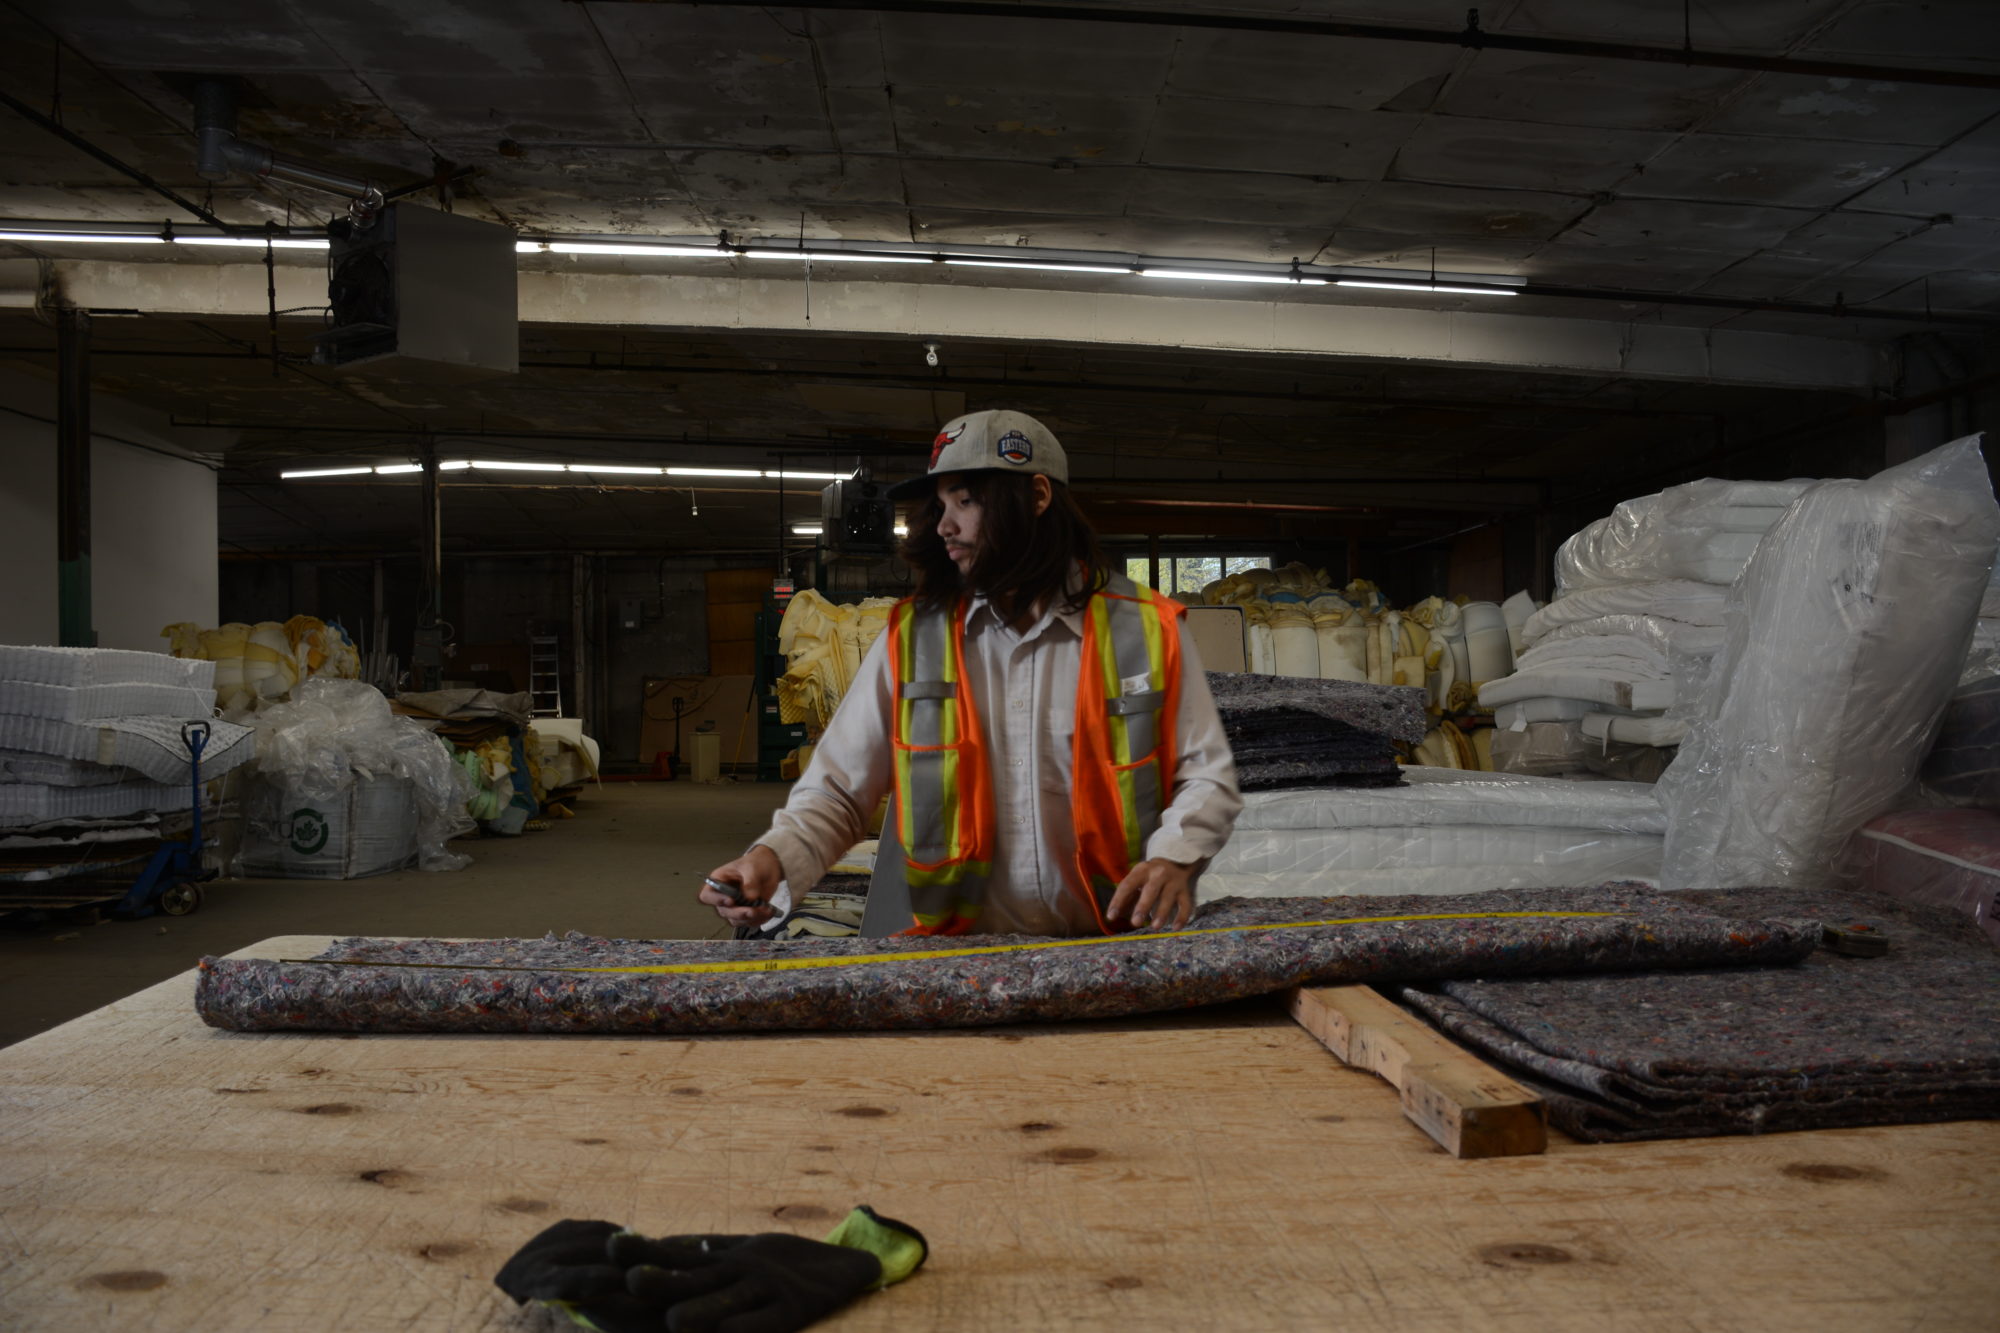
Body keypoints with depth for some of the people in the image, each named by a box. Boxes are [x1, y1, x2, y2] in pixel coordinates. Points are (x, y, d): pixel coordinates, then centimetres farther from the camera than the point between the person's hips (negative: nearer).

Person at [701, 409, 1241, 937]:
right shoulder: (909, 639, 6)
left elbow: (1208, 777, 7)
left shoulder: (1146, 630, 2)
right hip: (945, 957, 0)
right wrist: (774, 857, -11)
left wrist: (1173, 858, -12)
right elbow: (836, 792, 7)